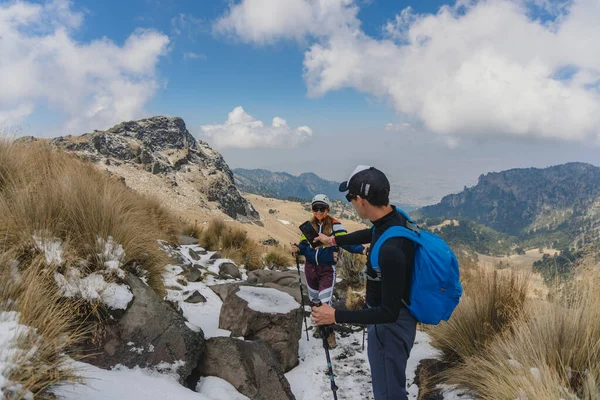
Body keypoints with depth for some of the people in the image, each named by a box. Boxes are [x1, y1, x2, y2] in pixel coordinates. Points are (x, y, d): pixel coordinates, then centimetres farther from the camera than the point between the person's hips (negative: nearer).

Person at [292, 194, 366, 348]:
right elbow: (304, 245, 6)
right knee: (314, 300, 17)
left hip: (327, 269, -5)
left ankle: (329, 332, 12)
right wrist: (297, 249, -16)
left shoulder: (335, 225, -10)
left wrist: (361, 249, -35)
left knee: (325, 302, -7)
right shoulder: (309, 225, 5)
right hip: (310, 267, 5)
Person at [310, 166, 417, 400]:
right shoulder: (395, 218, -9)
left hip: (390, 325, -9)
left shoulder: (390, 249, -38)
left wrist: (336, 316, -26)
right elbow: (371, 234, 16)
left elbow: (389, 313, -31)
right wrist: (334, 240, 28)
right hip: (388, 315, 9)